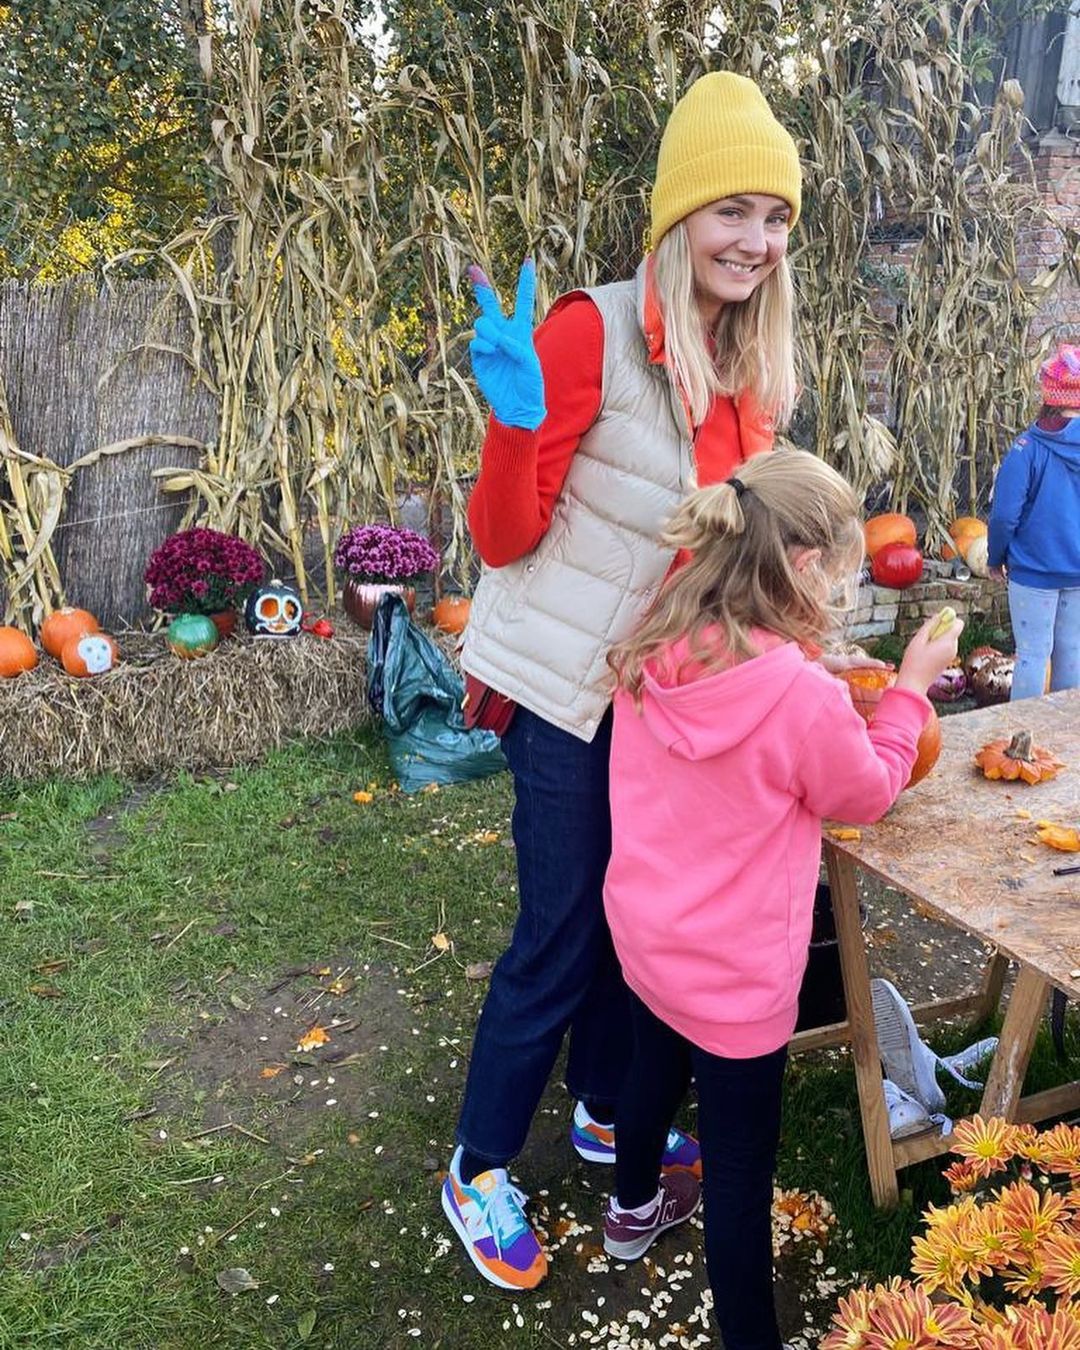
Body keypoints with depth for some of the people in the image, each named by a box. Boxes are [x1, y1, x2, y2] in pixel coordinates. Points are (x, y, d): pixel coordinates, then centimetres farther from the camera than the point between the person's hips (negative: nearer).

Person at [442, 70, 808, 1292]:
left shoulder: (751, 368, 4)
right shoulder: (592, 334, -18)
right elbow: (503, 538, -17)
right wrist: (517, 421, -33)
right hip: (566, 685, -7)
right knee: (560, 935, 2)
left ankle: (606, 1112, 41)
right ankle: (479, 1168, 24)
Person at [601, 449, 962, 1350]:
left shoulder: (649, 655, -10)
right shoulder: (804, 697, -28)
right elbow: (868, 792, -7)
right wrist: (912, 687, 2)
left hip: (645, 933, 7)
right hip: (733, 971, -7)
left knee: (654, 1071, 31)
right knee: (741, 1166, 10)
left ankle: (635, 1209, 58)